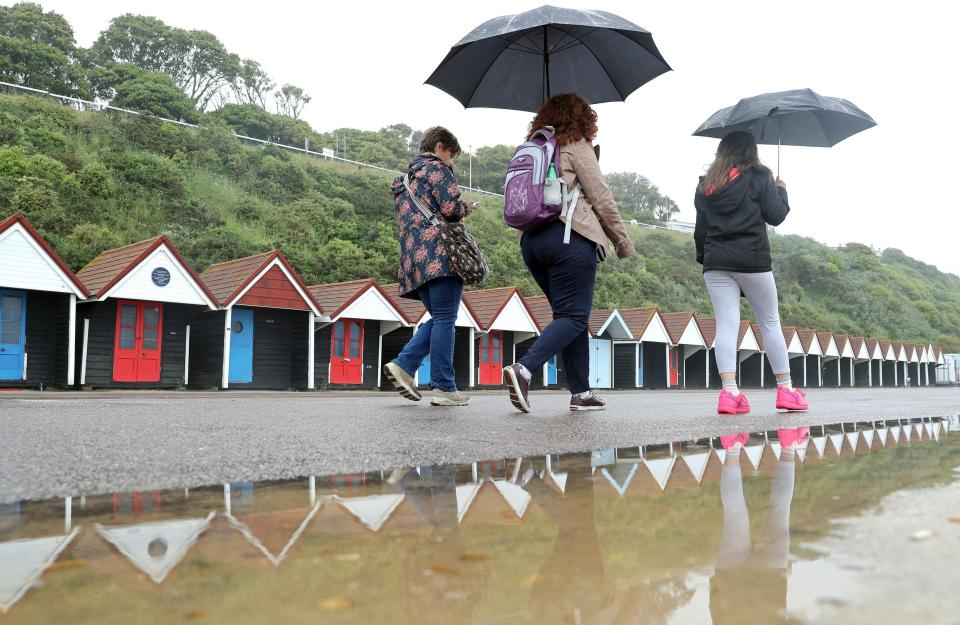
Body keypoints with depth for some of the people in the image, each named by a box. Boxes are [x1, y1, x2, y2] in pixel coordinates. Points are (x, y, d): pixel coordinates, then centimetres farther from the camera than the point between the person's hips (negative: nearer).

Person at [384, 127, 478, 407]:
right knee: (445, 319, -7)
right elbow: (451, 208, -11)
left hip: (412, 257, 8)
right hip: (439, 252, -8)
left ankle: (403, 365, -2)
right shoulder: (437, 168, 2)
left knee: (438, 318, 14)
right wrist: (467, 207, 11)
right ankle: (444, 388, -7)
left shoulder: (405, 177, 28)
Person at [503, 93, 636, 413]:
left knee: (570, 313, 13)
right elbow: (601, 198, -2)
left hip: (531, 240, 7)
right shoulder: (577, 147, 1)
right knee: (573, 315, -4)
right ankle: (523, 369, -24)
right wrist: (623, 242, 6)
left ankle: (581, 392, 11)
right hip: (569, 237, -7)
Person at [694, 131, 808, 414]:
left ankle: (729, 391, -15)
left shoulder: (705, 185, 13)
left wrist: (703, 256, 22)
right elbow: (776, 216, 0)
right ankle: (786, 389, 13)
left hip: (716, 263, 3)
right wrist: (781, 190, 16)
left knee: (726, 324, -3)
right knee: (770, 322, 8)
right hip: (751, 260, -3)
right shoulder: (758, 176, 0)